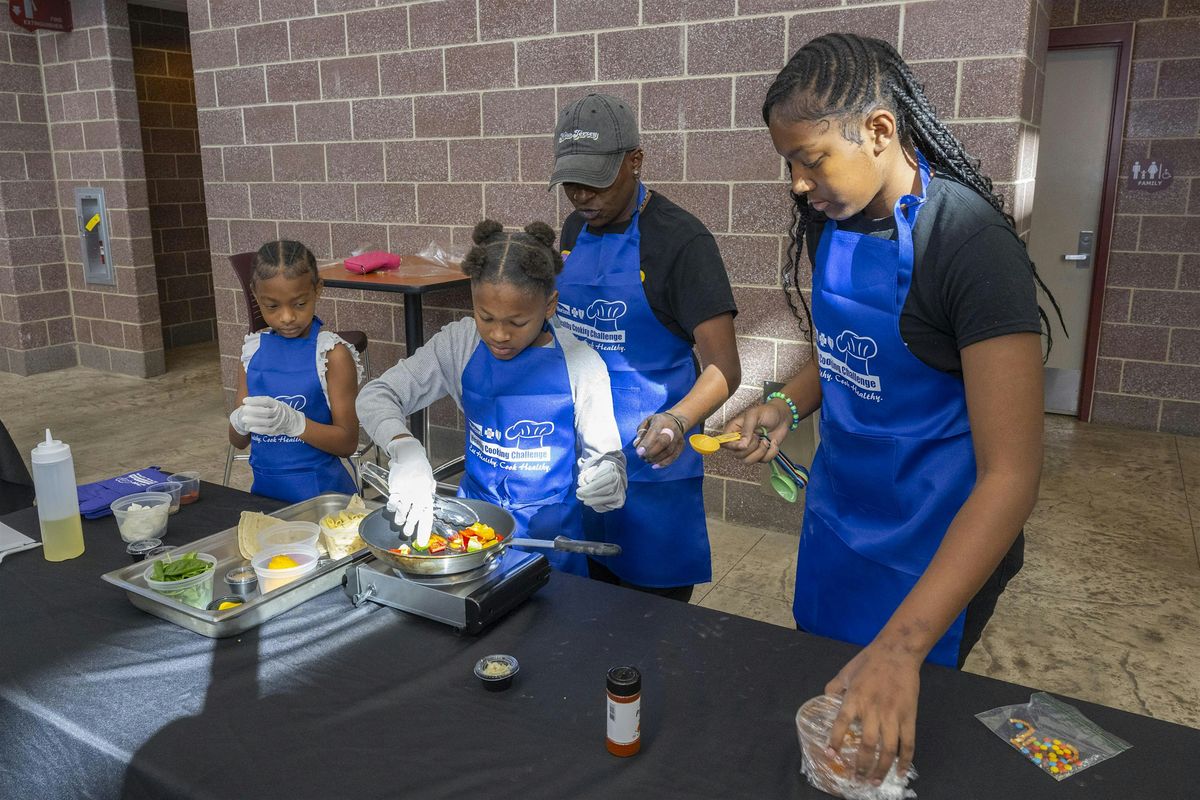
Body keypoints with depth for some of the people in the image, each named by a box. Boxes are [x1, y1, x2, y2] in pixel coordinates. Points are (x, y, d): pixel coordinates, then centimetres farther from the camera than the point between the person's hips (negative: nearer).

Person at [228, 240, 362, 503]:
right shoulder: (254, 349, 5)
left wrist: (293, 422, -22)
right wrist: (240, 421, -12)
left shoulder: (332, 353, -7)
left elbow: (348, 443, -9)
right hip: (265, 488, 4)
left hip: (320, 491, -4)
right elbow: (239, 442, 10)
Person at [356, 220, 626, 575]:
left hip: (548, 536, -2)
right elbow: (375, 396, -5)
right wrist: (405, 449, -26)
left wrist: (605, 481, -29)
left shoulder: (579, 365, -14)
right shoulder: (460, 344, -6)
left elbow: (606, 456, -4)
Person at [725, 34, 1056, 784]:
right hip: (837, 507, 6)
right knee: (824, 692, 23)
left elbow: (1012, 475, -27)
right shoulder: (831, 221, -3)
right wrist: (787, 406, -7)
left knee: (886, 739, 13)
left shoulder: (971, 239, -25)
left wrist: (902, 647, -34)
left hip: (935, 543, -6)